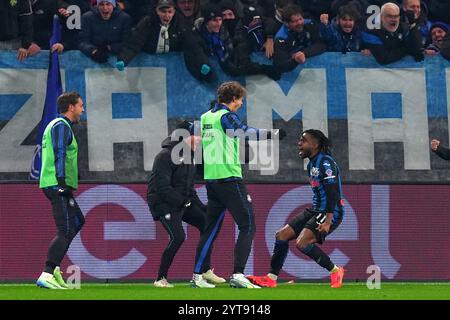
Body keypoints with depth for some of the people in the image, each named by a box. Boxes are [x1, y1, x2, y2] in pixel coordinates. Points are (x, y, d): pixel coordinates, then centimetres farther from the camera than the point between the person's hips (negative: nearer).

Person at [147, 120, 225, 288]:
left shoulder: (187, 157, 11)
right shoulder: (166, 156, -19)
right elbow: (162, 187, -24)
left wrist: (200, 206, 8)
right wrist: (182, 202, -23)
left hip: (182, 203, 9)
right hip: (163, 203, -9)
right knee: (178, 236, -23)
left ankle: (205, 271, 11)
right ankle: (160, 279, -13)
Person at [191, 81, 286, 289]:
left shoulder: (205, 117, 14)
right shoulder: (226, 116, -10)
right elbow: (245, 132, -27)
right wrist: (274, 134, -35)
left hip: (211, 179, 8)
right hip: (229, 178, -8)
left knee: (211, 229, 14)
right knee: (247, 226, -5)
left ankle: (197, 275, 11)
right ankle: (237, 274, -15)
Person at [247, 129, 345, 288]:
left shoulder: (326, 162, -15)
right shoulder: (311, 164, 15)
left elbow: (333, 192, -22)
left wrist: (328, 221, -28)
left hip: (330, 212, -10)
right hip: (315, 210, 10)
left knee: (302, 243, -24)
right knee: (282, 235, 3)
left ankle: (335, 271, -10)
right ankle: (271, 278, 8)